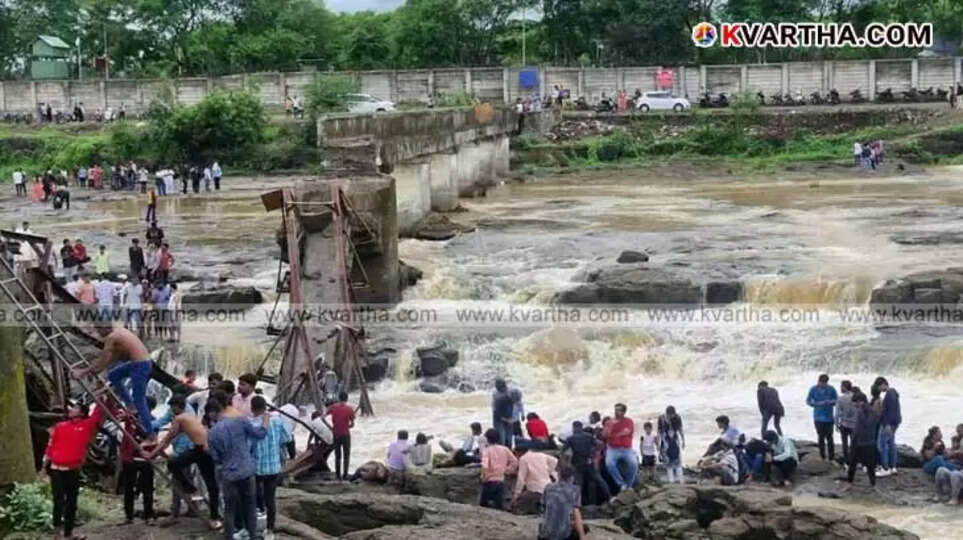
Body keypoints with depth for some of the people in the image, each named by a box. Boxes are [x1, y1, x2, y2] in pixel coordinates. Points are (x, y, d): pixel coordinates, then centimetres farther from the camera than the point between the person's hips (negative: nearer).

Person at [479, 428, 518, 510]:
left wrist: (485, 476, -8)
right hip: (501, 481, 3)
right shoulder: (505, 449, 2)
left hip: (489, 481, -3)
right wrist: (506, 471, 10)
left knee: (483, 504, 12)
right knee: (499, 506, 8)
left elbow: (485, 466, -23)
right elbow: (515, 462, 3)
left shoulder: (487, 450, -11)